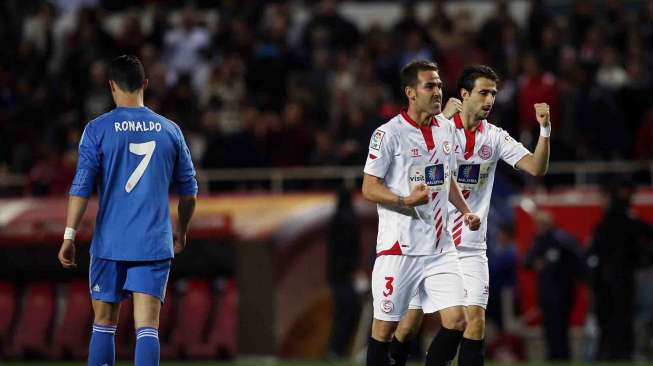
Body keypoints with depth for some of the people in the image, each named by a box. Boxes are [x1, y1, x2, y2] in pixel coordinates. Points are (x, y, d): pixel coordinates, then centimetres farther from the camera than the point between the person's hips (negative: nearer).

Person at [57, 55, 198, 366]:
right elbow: (189, 191, 12)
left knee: (103, 324, 12)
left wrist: (69, 236, -5)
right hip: (155, 245, 1)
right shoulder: (169, 130, 6)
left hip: (110, 244, -1)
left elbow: (82, 187, -8)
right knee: (147, 326, -4)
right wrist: (182, 232, 26)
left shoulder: (98, 130, -2)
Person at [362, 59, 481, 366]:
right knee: (384, 326, 0)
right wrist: (405, 201, -25)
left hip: (439, 246, 5)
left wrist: (465, 211, 9)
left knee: (456, 321, -5)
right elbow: (369, 189, -9)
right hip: (399, 246, -5)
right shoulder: (389, 133, -10)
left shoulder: (446, 128, 11)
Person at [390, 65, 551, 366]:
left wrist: (545, 129, -16)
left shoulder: (495, 137, 6)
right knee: (411, 320, 1)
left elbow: (537, 168, -2)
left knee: (475, 320, -9)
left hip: (472, 247, 3)